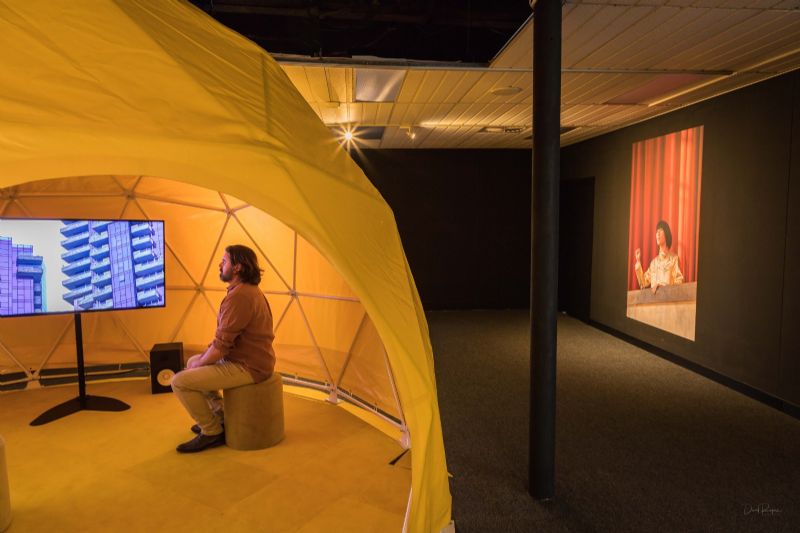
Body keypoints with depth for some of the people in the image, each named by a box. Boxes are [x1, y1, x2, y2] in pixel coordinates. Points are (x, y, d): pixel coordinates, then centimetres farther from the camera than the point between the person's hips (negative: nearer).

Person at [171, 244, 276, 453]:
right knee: (192, 362, 27)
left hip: (247, 367, -11)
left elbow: (221, 345, -23)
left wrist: (200, 363, -5)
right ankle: (220, 417, 30)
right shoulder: (248, 290, 11)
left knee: (180, 381, -12)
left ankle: (212, 432, 3)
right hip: (249, 359, 11)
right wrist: (202, 358, 9)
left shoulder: (239, 296, -24)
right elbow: (225, 337, 18)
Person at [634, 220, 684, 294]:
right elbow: (643, 284, 12)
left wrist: (663, 287, -18)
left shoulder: (674, 258, 3)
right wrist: (638, 261, 10)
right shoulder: (654, 261, 17)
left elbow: (679, 282, -3)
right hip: (653, 294, 4)